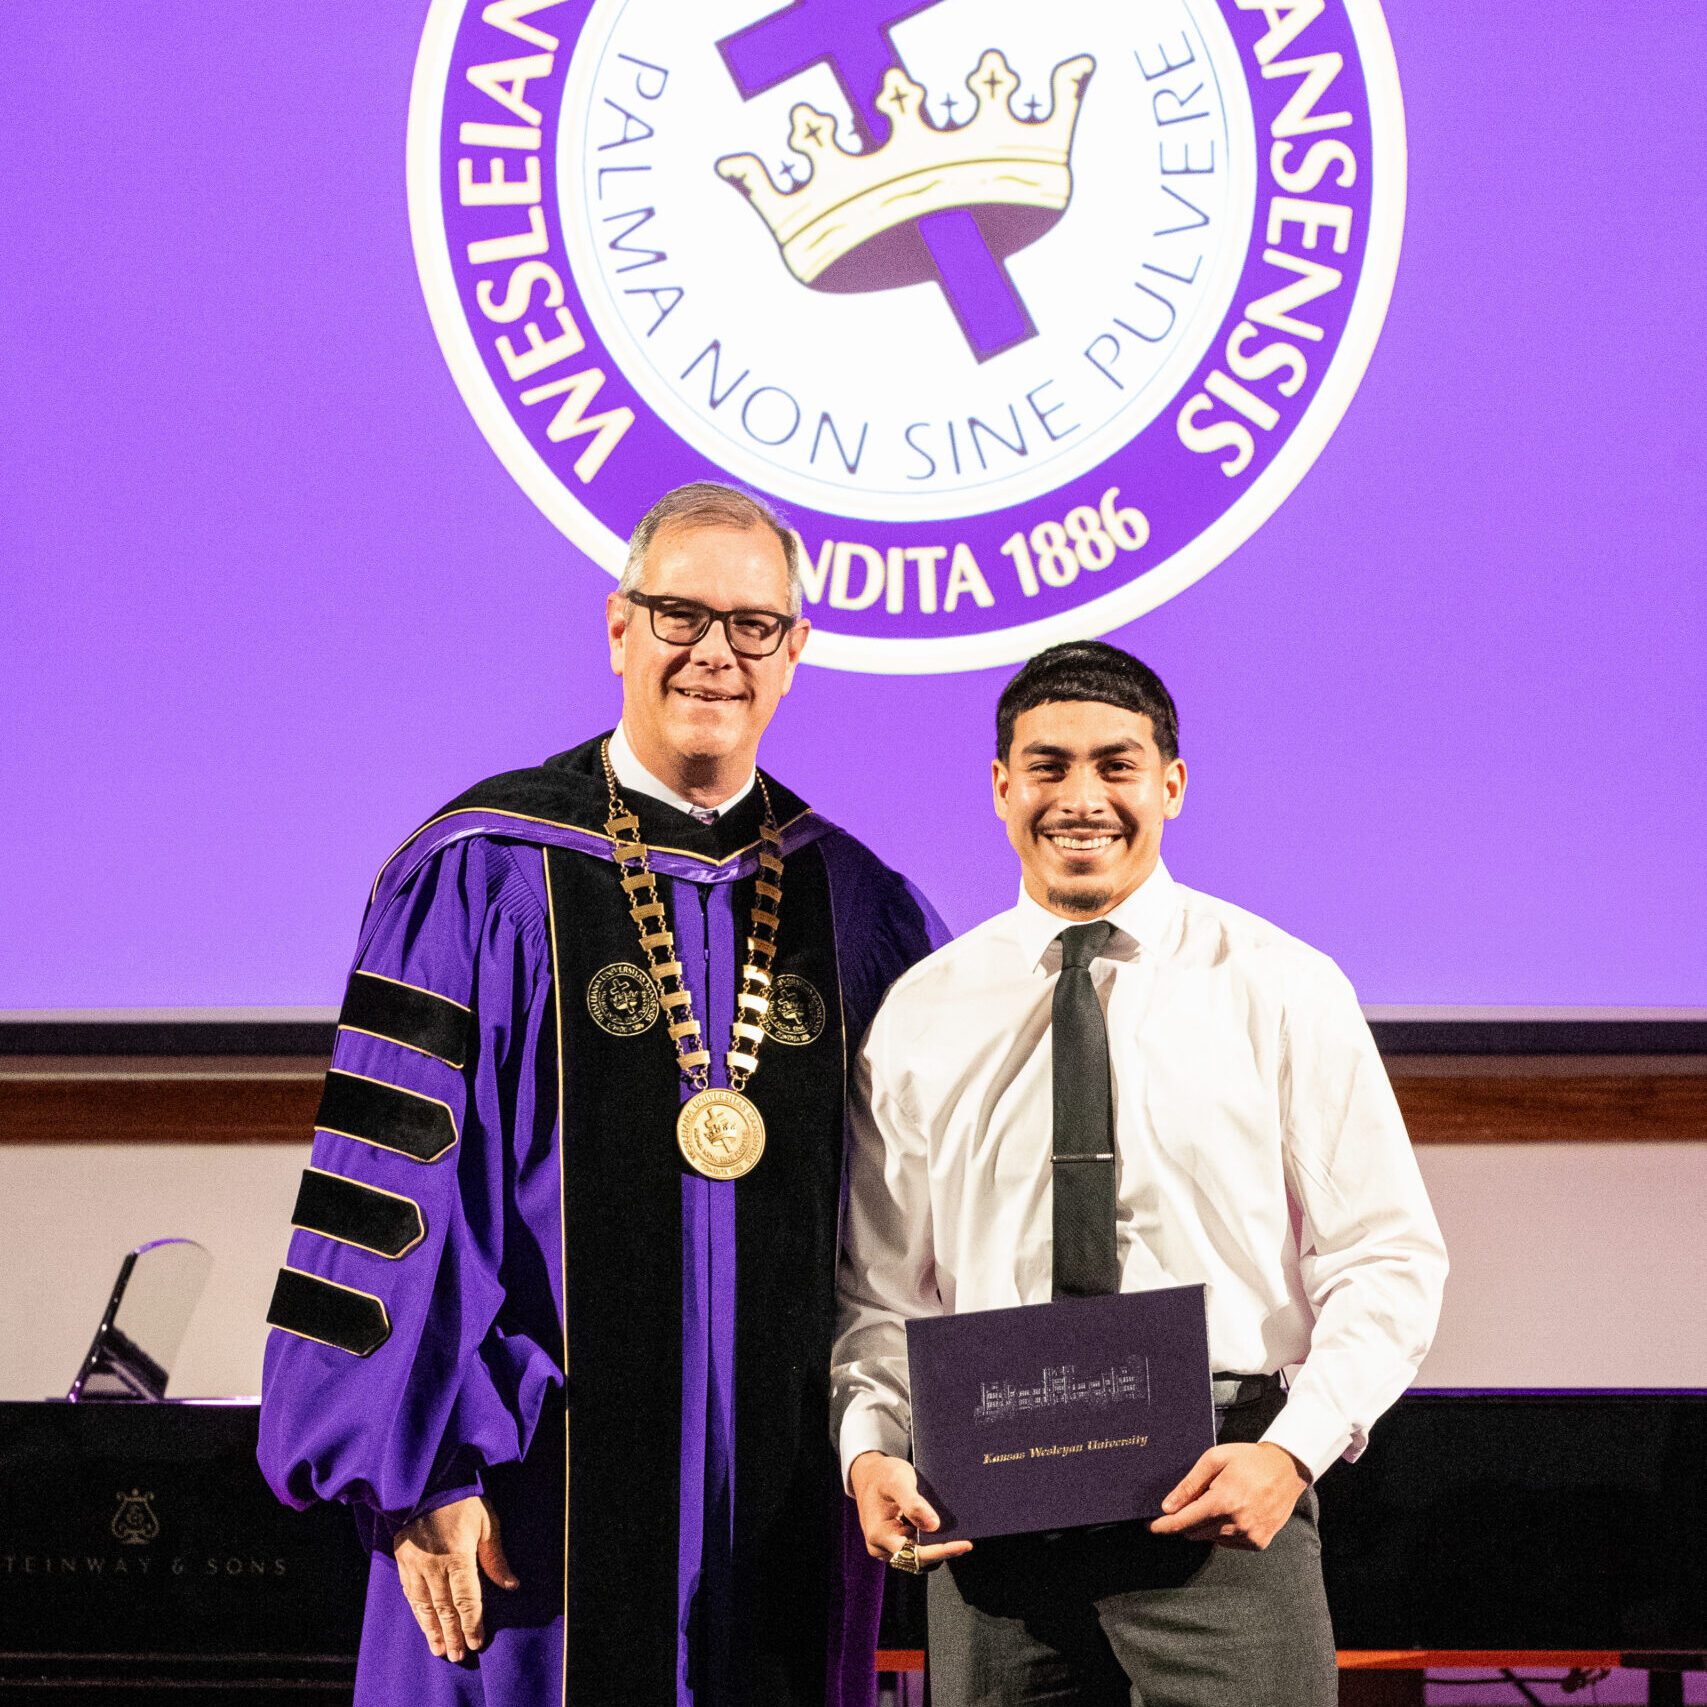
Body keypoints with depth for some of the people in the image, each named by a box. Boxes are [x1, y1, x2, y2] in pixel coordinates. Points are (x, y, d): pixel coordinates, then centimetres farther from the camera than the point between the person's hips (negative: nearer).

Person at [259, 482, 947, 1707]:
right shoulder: (479, 880, -4)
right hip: (547, 1496, -3)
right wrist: (418, 1469, -12)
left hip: (791, 1503, 3)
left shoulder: (859, 909, 8)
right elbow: (393, 1176, -7)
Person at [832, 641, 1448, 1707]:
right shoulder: (922, 1016, 9)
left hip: (1221, 1497, -2)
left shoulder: (1281, 989, 2)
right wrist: (871, 1452, -6)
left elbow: (1387, 1257, 0)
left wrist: (1293, 1450, -13)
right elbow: (882, 1289, 12)